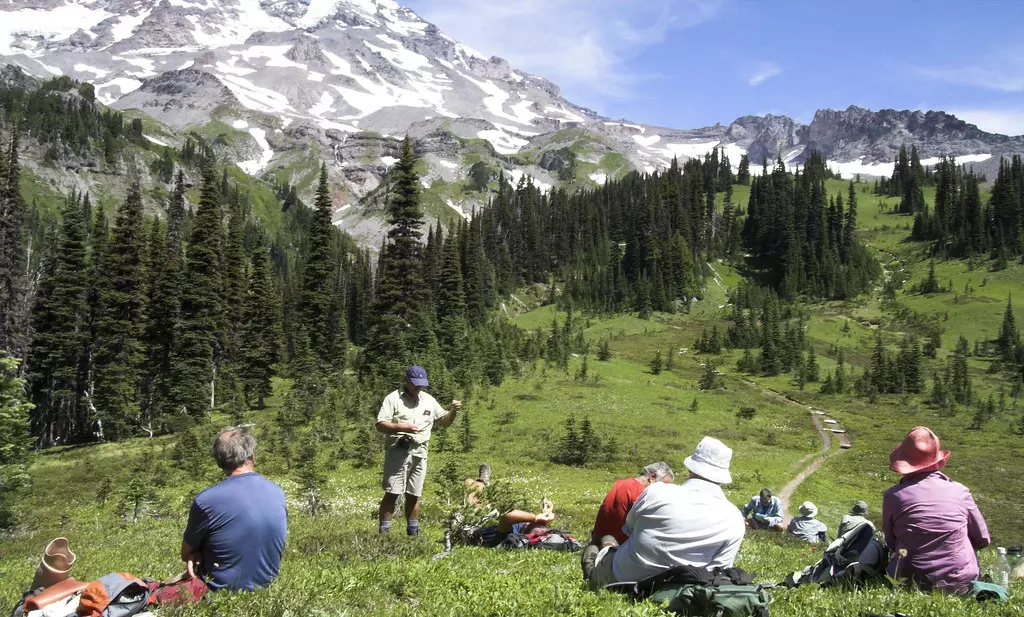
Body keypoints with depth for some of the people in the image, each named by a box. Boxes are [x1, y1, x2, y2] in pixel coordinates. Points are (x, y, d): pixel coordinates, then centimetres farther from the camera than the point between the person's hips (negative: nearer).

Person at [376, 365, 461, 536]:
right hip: (398, 451, -5)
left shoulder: (429, 400, 15)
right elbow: (380, 425, -8)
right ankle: (383, 532, -3)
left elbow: (444, 422, 21)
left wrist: (453, 411, 1)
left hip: (419, 454, 5)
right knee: (392, 494, -7)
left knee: (414, 495, 11)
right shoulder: (393, 398, -1)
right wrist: (401, 427, -21)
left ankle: (413, 533, 19)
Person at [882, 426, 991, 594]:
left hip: (916, 582, -2)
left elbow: (890, 543, 3)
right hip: (962, 583, 2)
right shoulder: (959, 491, -6)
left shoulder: (893, 496, -9)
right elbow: (983, 540, 5)